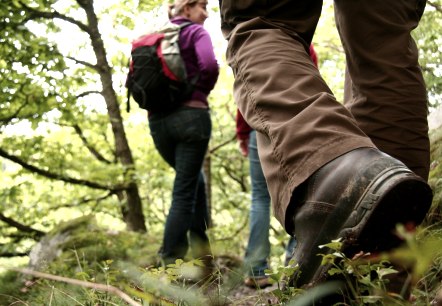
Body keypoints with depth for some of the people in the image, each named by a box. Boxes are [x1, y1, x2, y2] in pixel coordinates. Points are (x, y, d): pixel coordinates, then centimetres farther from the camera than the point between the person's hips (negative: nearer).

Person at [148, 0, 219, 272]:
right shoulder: (196, 32, -1)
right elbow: (209, 65, -18)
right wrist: (204, 91, -1)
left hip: (157, 119, 6)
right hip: (191, 115, -6)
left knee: (194, 179, 24)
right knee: (185, 191, -2)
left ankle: (200, 249, 20)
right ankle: (169, 264, -4)